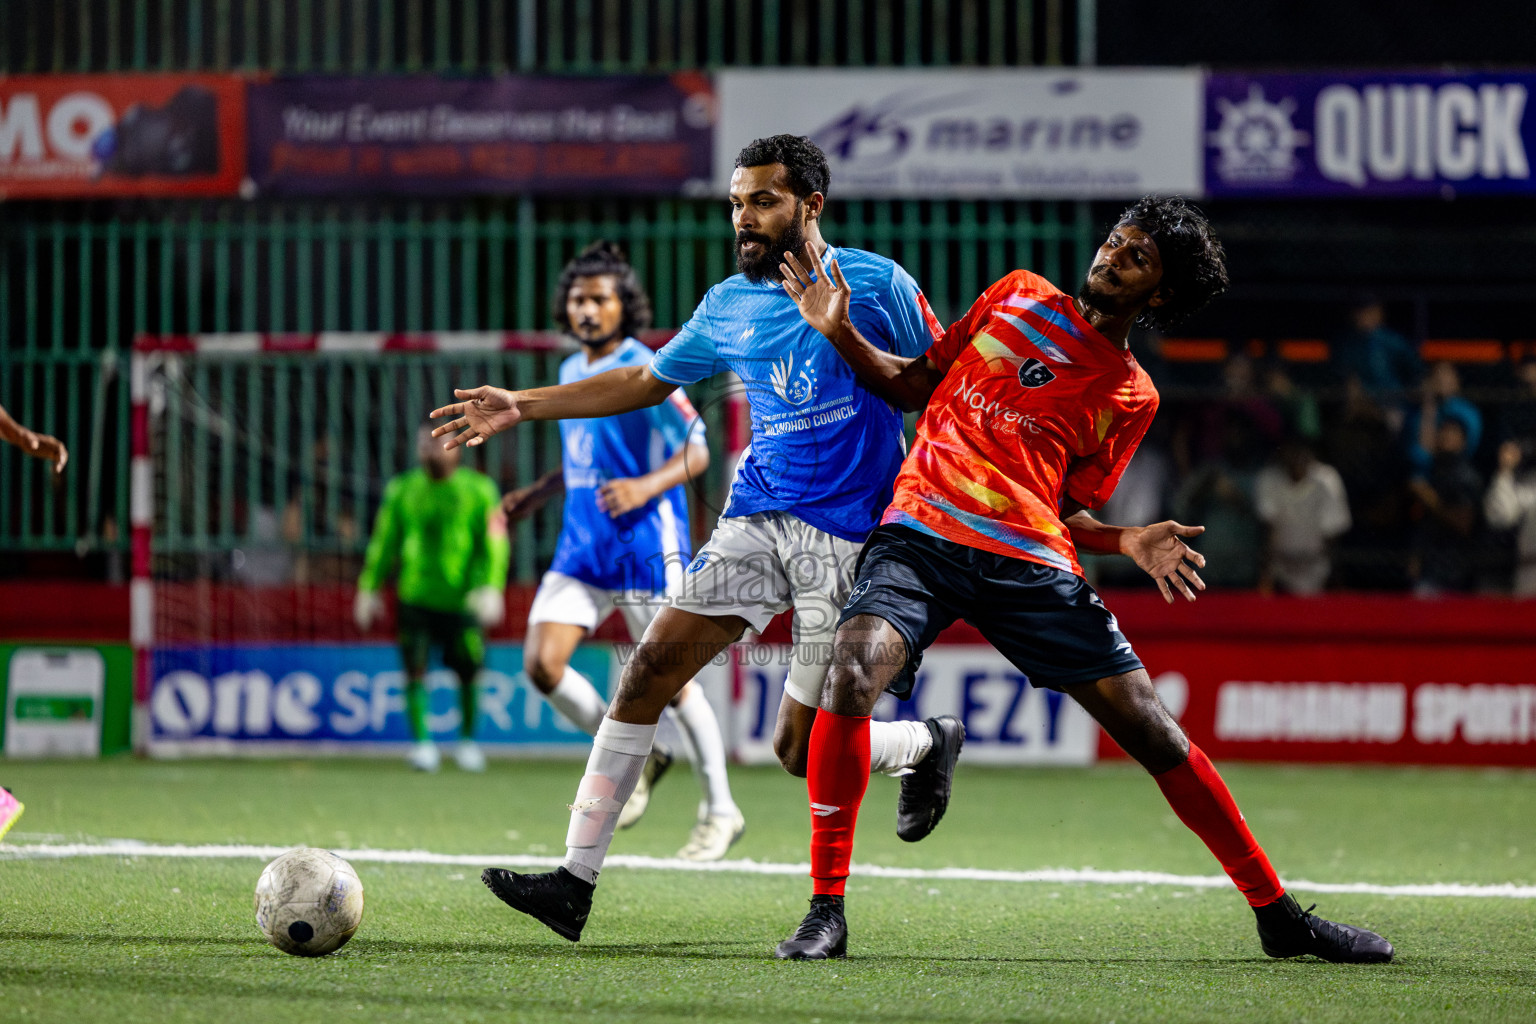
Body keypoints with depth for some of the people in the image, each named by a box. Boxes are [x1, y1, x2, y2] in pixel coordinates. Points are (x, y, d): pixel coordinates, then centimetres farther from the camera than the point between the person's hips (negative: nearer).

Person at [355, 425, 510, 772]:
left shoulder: (479, 489, 1)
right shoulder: (402, 490, 8)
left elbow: (494, 544, -2)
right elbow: (383, 542, 15)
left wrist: (492, 588, -13)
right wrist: (369, 588, 13)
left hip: (462, 598, -1)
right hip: (415, 597, 1)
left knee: (468, 672, 2)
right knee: (415, 669, -8)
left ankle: (467, 739, 21)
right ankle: (421, 741, -3)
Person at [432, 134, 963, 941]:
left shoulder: (876, 284, -5)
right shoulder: (729, 307, 10)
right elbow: (646, 383, 22)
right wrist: (521, 407, 16)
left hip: (845, 538, -5)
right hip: (755, 519, 5)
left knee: (802, 751, -6)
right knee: (650, 670, -10)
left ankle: (928, 744, 27)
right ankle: (576, 881, -9)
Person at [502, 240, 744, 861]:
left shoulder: (643, 373, -10)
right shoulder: (571, 372, 13)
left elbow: (697, 451, -13)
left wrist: (646, 487, -29)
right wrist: (532, 496, 17)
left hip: (644, 546, -7)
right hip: (581, 547, 7)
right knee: (541, 664, -7)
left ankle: (720, 811, 12)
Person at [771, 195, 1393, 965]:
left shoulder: (1130, 397, 13)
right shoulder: (1018, 297, 15)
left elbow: (1063, 511, 14)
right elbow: (919, 387, 20)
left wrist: (1129, 542, -5)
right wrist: (841, 334, 6)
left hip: (1030, 566, 1)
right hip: (921, 535, -1)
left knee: (1153, 731, -4)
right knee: (853, 671, -29)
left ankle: (1279, 917, 11)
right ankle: (826, 913, -20)